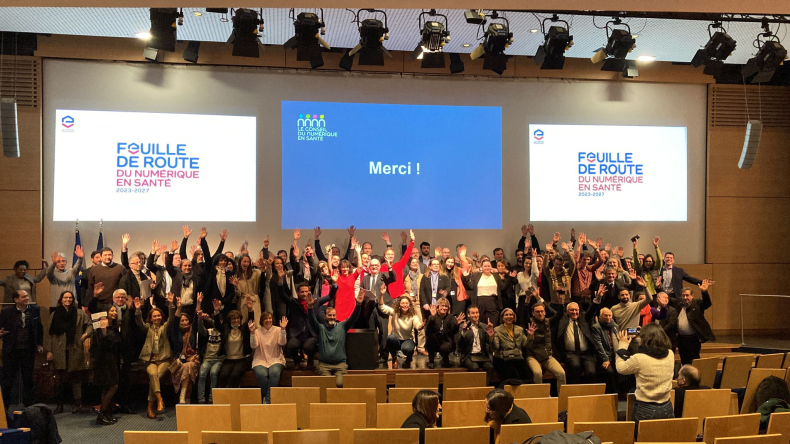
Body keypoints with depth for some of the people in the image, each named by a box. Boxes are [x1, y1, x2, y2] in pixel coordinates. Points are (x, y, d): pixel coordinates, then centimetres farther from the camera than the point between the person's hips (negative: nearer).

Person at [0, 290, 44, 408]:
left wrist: (39, 344, 8)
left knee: (28, 379, 11)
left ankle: (28, 405, 22)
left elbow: (39, 328, 10)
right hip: (11, 350, -2)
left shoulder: (35, 310, 1)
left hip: (28, 350, 2)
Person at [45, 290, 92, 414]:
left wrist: (86, 333, -15)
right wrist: (48, 350, 0)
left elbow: (90, 324, 6)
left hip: (75, 350, 0)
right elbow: (49, 333, 5)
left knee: (76, 378, 1)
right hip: (59, 351, 1)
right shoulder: (55, 314, 6)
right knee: (60, 378, 4)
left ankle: (78, 404, 3)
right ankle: (59, 405, 14)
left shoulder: (80, 314, 4)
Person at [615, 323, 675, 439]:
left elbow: (620, 368, -3)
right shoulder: (670, 355, -6)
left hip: (645, 410, -5)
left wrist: (623, 345, 6)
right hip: (667, 408, 5)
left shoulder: (639, 358, -21)